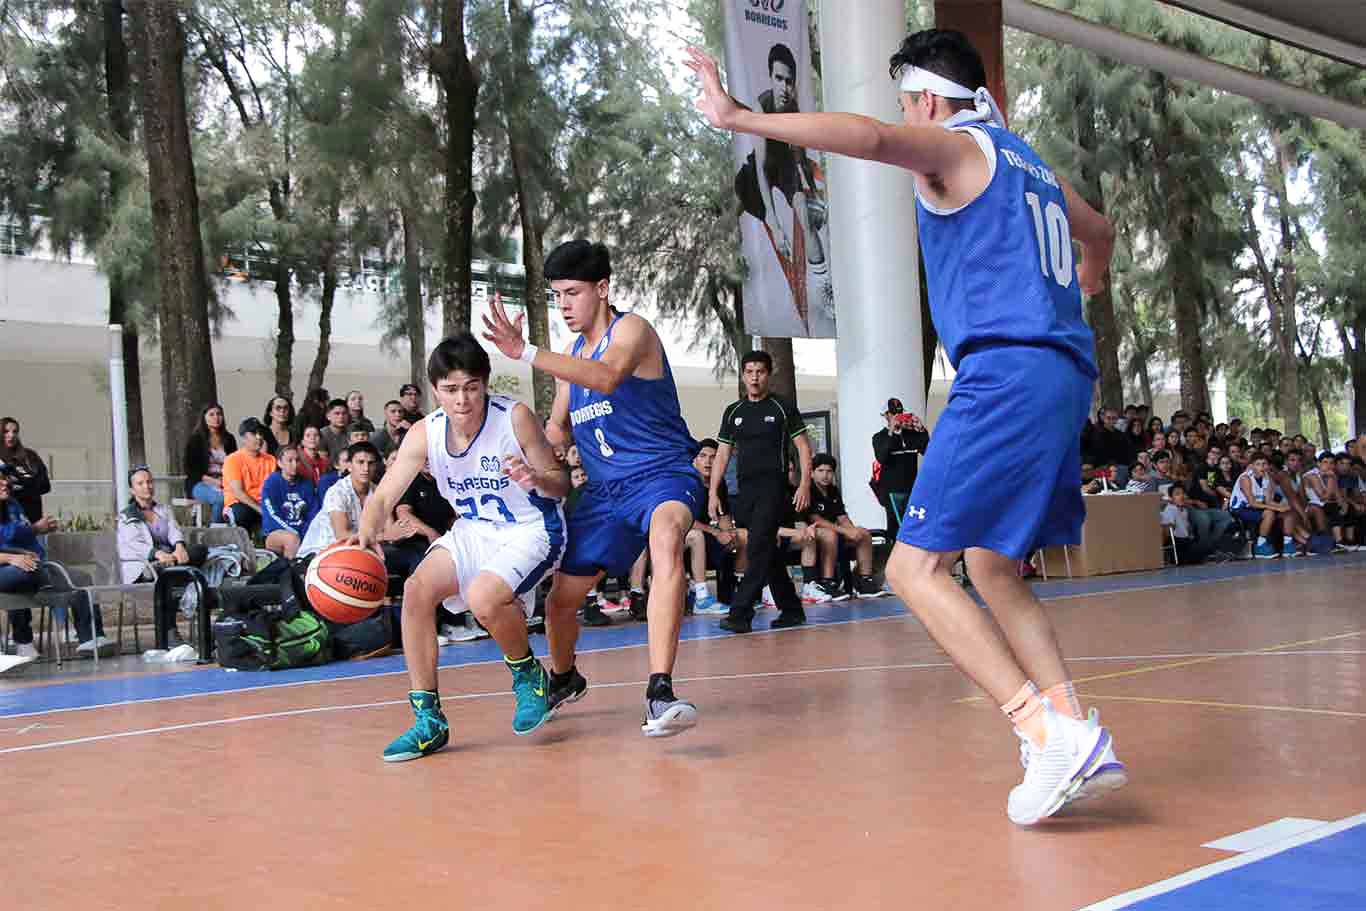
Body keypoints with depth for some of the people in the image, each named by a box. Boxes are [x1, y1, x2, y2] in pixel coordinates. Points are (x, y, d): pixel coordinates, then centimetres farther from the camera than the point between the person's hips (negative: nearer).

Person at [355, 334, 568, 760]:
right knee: (417, 588, -15)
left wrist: (535, 479, -35)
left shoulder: (515, 418, -20)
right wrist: (367, 534, -32)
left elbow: (560, 483, -12)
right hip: (474, 530, 5)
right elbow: (383, 496, -11)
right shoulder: (425, 433, -11)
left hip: (532, 530, -5)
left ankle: (529, 676, 3)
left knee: (484, 597, -30)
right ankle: (428, 719, -5)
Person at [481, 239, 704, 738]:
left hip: (663, 473, -7)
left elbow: (608, 377, -34)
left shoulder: (631, 329, -11)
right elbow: (559, 427, 22)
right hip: (605, 489, 7)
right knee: (561, 595, 9)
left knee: (666, 539, -40)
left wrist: (526, 352, -40)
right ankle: (562, 679, 42)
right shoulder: (571, 354, 12)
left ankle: (660, 692, -47)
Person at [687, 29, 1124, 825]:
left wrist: (740, 118, -25)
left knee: (916, 567, -9)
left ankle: (1049, 732, -17)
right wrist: (1087, 282, 67)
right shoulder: (1029, 162, 27)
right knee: (992, 570, 14)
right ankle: (1081, 743, 6)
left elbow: (870, 135, -21)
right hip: (1064, 374, 9)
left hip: (1006, 371, -9)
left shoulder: (955, 146, 2)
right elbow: (1100, 232, 45)